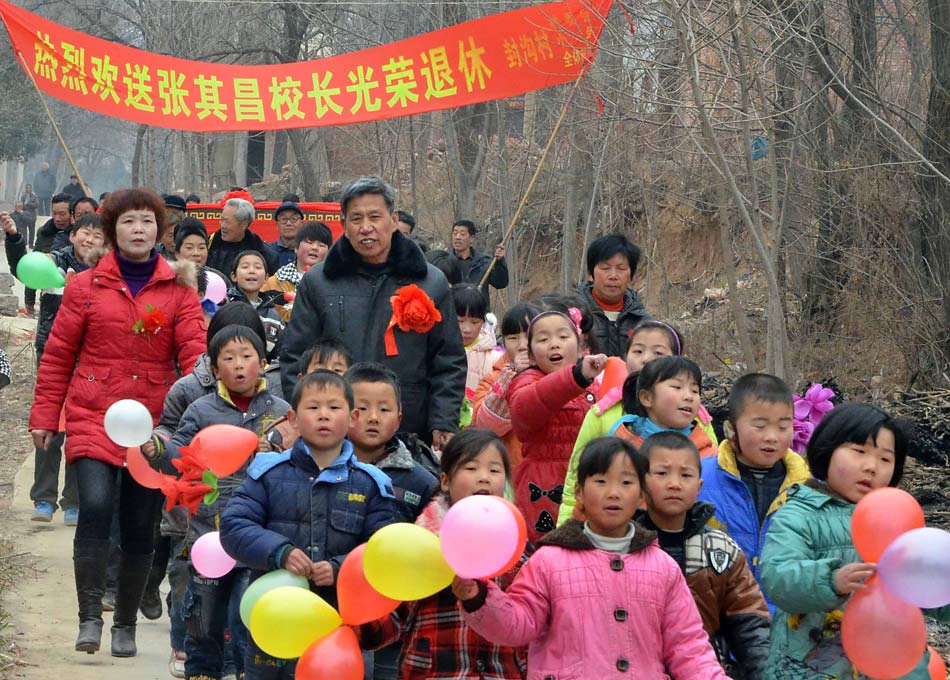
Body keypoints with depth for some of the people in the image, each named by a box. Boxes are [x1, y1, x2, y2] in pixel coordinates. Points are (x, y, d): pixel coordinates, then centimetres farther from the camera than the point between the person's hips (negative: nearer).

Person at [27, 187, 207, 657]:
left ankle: (125, 625, 20)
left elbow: (194, 353, -4)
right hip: (93, 418, -1)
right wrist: (44, 416, 6)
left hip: (154, 422, 1)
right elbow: (58, 355, 9)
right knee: (95, 507, -20)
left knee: (140, 527, 6)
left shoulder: (179, 290, 6)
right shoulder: (86, 286, 6)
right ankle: (90, 617, -13)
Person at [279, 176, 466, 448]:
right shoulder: (317, 283, 7)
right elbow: (295, 360, 8)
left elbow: (450, 363, 8)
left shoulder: (432, 283, 7)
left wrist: (443, 425, -2)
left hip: (412, 434, 0)